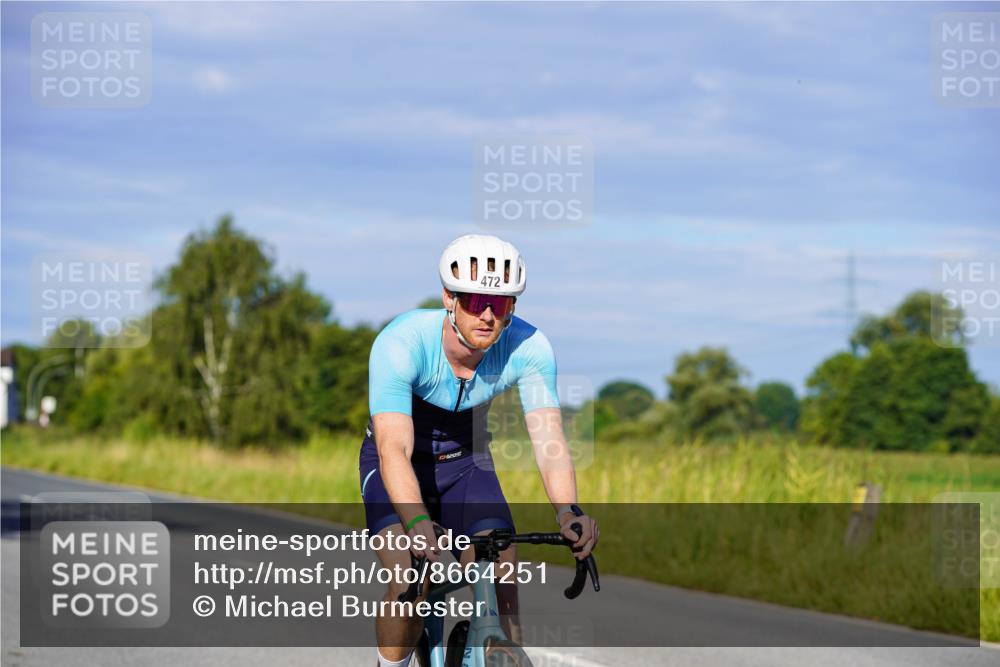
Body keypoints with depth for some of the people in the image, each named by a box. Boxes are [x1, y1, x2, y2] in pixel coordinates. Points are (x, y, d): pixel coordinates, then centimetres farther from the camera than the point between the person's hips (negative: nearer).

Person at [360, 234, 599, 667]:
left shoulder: (528, 347, -25)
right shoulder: (400, 344, -34)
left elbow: (548, 438, -30)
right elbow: (394, 449, -42)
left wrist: (568, 511, -49)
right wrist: (417, 522, -60)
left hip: (466, 462, 3)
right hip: (398, 466, -3)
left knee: (501, 580, -17)